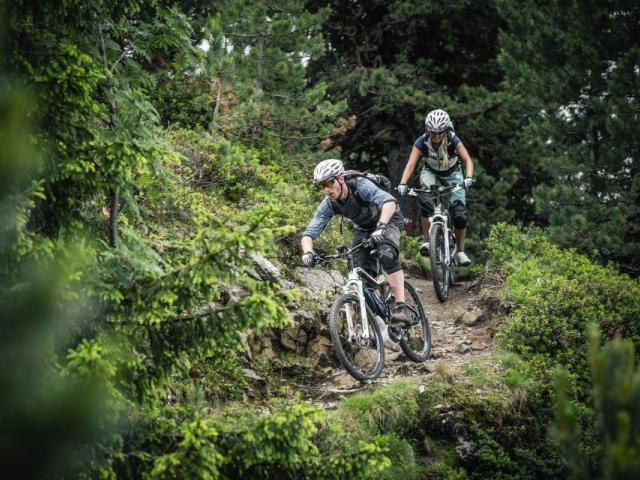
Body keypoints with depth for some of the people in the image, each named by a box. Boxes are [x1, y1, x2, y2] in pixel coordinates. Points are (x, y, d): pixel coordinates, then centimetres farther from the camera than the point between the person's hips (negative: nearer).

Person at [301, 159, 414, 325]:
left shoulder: (361, 185, -35)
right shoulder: (328, 205, -21)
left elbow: (389, 202, -50)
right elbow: (309, 233, -23)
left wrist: (381, 227, -65)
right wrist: (308, 252, -44)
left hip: (387, 218, -5)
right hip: (364, 227, 5)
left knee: (387, 255, -32)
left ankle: (401, 307, -33)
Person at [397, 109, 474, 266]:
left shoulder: (453, 140, -27)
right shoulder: (422, 142, -25)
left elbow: (467, 160, -33)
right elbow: (411, 164, -33)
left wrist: (468, 178, -53)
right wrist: (403, 184, -49)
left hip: (452, 175, 0)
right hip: (431, 172, 0)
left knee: (460, 214, -14)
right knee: (427, 202, -32)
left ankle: (460, 251, 4)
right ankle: (427, 241, -22)